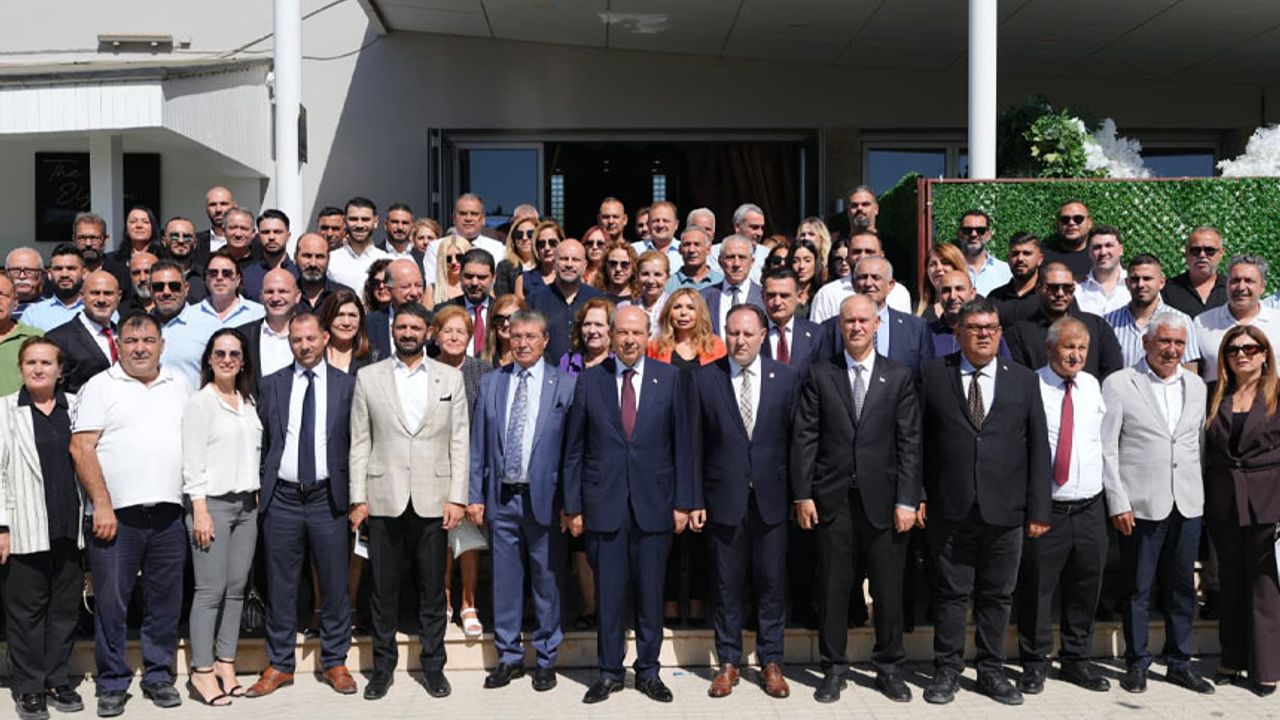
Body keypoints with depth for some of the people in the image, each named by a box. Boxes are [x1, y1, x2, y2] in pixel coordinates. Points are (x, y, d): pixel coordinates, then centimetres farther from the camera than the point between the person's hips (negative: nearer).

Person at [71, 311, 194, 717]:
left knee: (165, 602, 9)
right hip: (115, 515, -3)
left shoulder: (180, 386, 12)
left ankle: (158, 676, 22)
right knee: (111, 602, 3)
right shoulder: (100, 386, 1)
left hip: (169, 514, 3)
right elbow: (81, 448, -5)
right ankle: (113, 684, 16)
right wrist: (102, 505, -11)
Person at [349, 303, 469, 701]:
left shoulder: (450, 378, 5)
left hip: (432, 500, 0)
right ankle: (383, 666, 21)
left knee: (432, 589, 7)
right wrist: (358, 498, -1)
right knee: (383, 589, 7)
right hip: (384, 499, 0)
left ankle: (433, 665, 19)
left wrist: (456, 497, -3)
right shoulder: (368, 377, 5)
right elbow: (360, 442, 4)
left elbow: (460, 442, 3)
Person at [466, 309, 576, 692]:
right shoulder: (490, 383, 9)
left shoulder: (565, 384, -1)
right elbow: (479, 445, 9)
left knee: (547, 581, 6)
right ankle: (508, 657, 24)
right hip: (501, 498, 3)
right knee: (504, 580, 9)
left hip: (544, 498, -2)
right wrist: (475, 495, 4)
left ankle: (546, 660, 21)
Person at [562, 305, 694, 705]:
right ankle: (610, 671, 20)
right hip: (604, 503, 0)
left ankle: (648, 670, 23)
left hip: (653, 502, 0)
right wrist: (573, 506, 1)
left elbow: (681, 443, 3)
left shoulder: (669, 378, 2)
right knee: (608, 592, 6)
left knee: (650, 591, 8)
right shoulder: (589, 380, 3)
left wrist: (683, 502, -1)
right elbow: (574, 448, 4)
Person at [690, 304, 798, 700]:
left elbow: (794, 439, 2)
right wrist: (695, 500, -3)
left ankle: (771, 662, 22)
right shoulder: (703, 378, 0)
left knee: (771, 582, 8)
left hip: (771, 497, 1)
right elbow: (695, 443, 0)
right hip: (724, 498, 0)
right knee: (726, 584, 8)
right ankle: (728, 662, 21)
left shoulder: (785, 377, 2)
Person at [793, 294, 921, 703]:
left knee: (889, 589, 7)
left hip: (883, 498, 0)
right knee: (833, 588, 7)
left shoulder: (900, 377, 4)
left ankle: (889, 668, 23)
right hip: (833, 499, 0)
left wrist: (907, 500, -6)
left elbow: (910, 443, 1)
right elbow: (804, 437, 1)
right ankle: (833, 669, 19)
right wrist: (802, 494, -4)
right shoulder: (819, 374, 4)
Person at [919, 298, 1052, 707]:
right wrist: (916, 495, -4)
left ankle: (991, 671, 25)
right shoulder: (933, 374, 3)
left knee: (998, 596, 11)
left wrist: (1038, 509, 1)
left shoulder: (1024, 380, 7)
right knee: (950, 595, 6)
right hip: (949, 509, -2)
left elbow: (1038, 447, 6)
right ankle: (947, 671, 19)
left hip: (1005, 511, 2)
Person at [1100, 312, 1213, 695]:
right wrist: (1118, 503, -10)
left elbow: (1200, 442, 14)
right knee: (1138, 589, 5)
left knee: (1183, 588, 12)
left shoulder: (1196, 385, 11)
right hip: (1140, 505, -4)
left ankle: (1180, 663, 24)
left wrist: (1202, 495, 8)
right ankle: (1137, 663, 18)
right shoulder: (1118, 384, -4)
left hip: (1187, 505, 4)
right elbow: (1106, 448, -6)